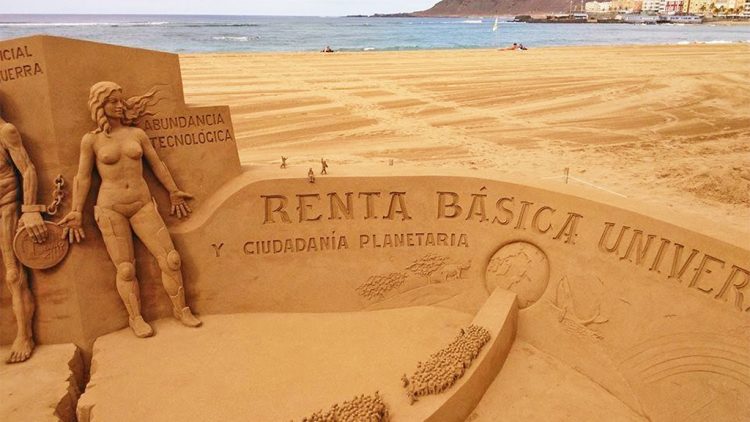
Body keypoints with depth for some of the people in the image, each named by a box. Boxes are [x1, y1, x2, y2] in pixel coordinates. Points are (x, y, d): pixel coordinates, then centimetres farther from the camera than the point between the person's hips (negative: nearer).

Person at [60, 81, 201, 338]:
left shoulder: (137, 134, 7)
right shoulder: (91, 140, 0)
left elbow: (157, 165, 15)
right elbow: (83, 177, 2)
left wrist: (173, 192, 21)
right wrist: (77, 212, 0)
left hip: (143, 204, 3)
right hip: (110, 209, -2)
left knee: (170, 259, -3)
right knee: (126, 269, -1)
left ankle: (181, 309, 13)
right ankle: (135, 318, 17)